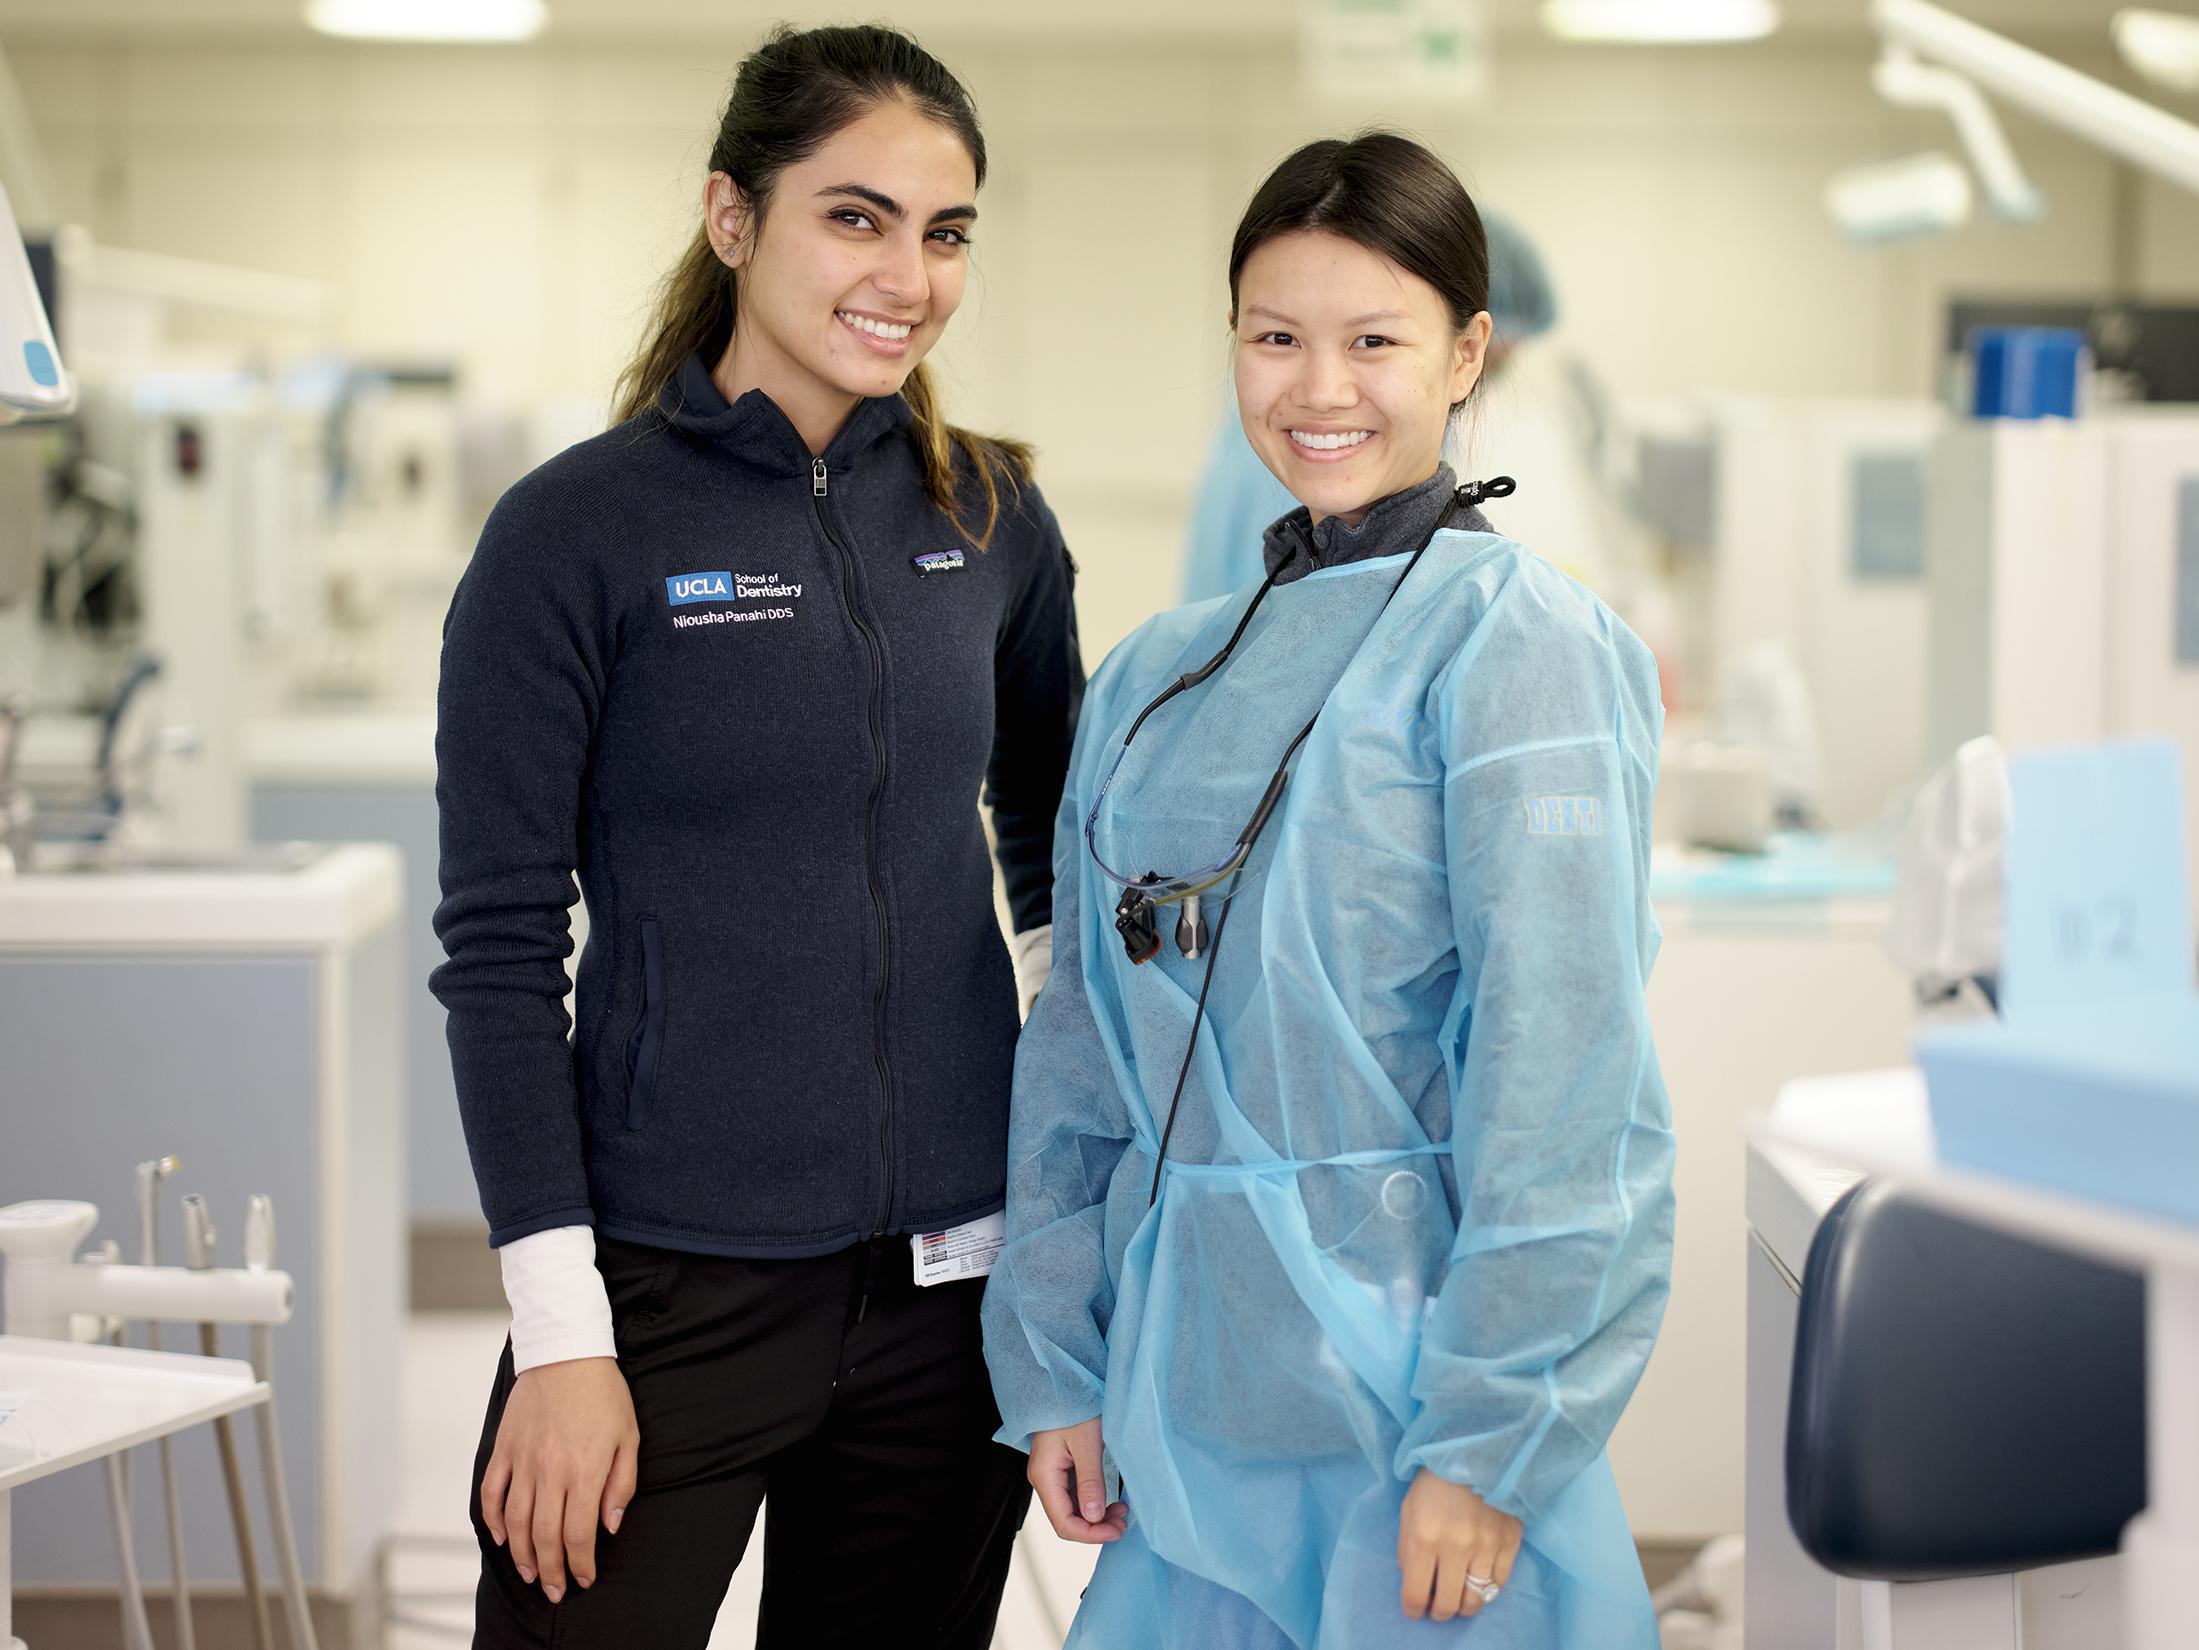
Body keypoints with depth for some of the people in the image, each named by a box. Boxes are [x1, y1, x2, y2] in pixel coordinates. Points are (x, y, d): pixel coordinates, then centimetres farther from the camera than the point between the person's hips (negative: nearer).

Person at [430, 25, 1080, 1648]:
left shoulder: (991, 519, 5)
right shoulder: (582, 530, -7)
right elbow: (500, 948, -8)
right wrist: (562, 1331, -13)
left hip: (952, 1271, 4)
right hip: (675, 1277, -4)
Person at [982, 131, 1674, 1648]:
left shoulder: (1514, 638, -7)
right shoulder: (1162, 673, 12)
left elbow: (1562, 1068, -12)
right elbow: (1082, 1047, 14)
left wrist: (1488, 1439, -15)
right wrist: (1054, 1365, 9)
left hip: (1417, 1383, -5)